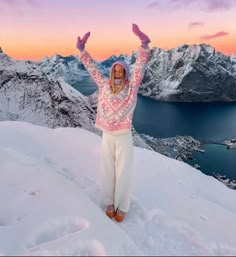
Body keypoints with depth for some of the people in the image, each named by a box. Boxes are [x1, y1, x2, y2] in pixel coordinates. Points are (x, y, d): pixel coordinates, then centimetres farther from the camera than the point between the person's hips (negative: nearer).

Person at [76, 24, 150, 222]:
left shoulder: (131, 86, -3)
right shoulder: (104, 85, 3)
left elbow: (140, 67, -13)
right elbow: (92, 67, 8)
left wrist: (144, 44, -24)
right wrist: (82, 48, 4)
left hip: (124, 137, -2)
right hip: (106, 136, 3)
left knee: (123, 172, 7)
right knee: (108, 171, 13)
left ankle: (122, 207, 24)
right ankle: (110, 202, 32)